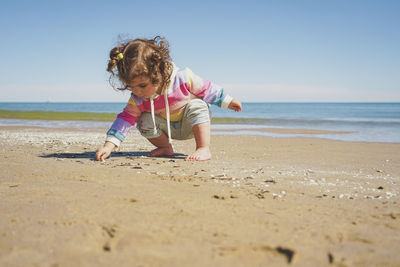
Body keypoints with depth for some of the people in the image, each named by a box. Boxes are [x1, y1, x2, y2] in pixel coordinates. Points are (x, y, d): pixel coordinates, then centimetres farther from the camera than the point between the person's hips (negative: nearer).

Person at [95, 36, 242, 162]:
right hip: (168, 129, 3)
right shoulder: (138, 99, -21)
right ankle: (165, 148, 2)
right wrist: (109, 145, -31)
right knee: (144, 121, -21)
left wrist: (227, 101, -3)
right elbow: (126, 118, -20)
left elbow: (206, 89, -16)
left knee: (196, 105, -33)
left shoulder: (182, 78, -30)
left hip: (191, 125, -3)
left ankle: (204, 149, -31)